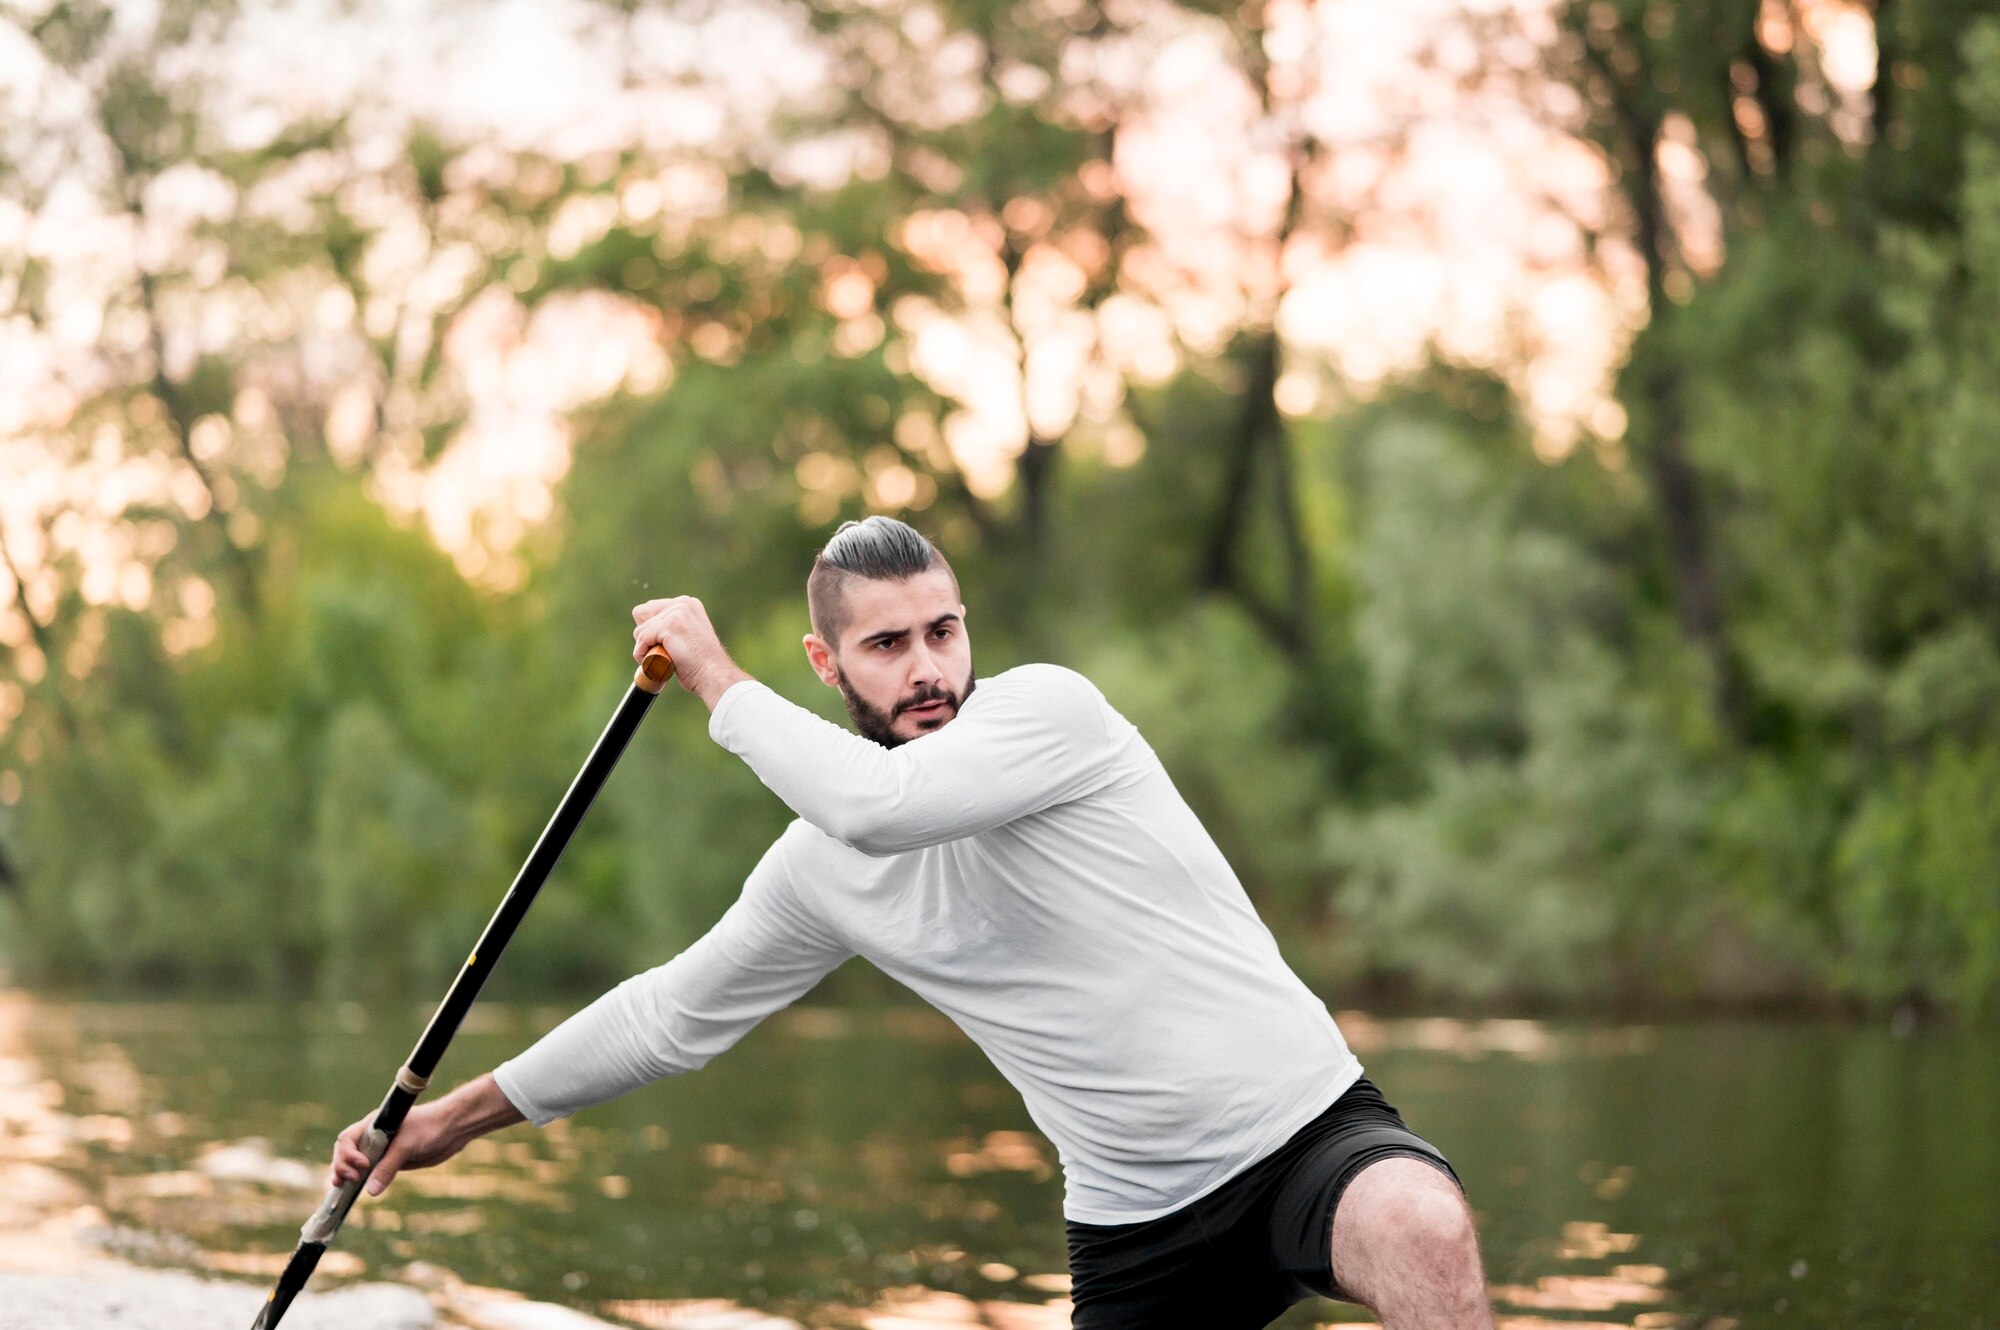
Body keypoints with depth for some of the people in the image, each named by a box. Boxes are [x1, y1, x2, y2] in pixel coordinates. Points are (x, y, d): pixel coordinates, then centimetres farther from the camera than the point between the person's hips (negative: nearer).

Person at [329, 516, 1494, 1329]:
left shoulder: (1050, 708, -11)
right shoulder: (821, 871, 6)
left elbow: (879, 801, -29)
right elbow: (674, 1014, 20)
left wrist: (718, 679, -14)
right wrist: (460, 1114, 21)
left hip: (1304, 1130, -5)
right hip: (1135, 1223, 5)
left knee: (1427, 1232, -36)